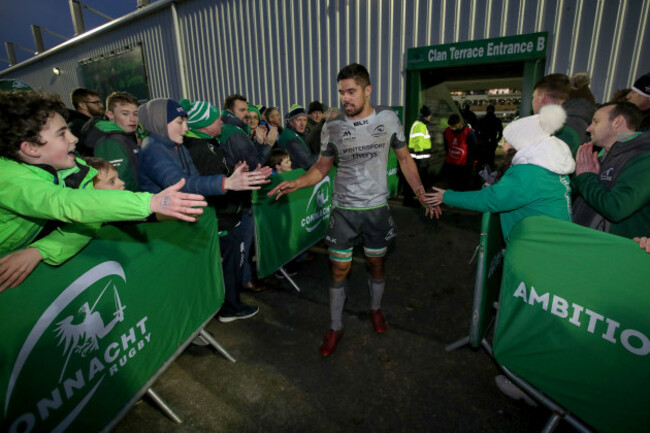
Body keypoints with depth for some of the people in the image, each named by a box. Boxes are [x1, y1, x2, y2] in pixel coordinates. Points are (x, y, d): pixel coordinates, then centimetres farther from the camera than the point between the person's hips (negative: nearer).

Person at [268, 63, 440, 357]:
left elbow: (404, 158, 6)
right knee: (339, 269, 4)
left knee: (376, 264, 16)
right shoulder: (332, 128, -4)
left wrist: (421, 193, -3)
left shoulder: (388, 118, -3)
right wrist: (297, 182, -13)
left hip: (376, 208, 1)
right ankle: (336, 328, 24)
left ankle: (376, 309, 45)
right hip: (343, 209, 0)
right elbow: (322, 167, 5)